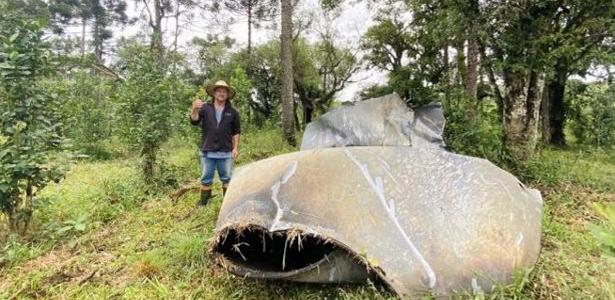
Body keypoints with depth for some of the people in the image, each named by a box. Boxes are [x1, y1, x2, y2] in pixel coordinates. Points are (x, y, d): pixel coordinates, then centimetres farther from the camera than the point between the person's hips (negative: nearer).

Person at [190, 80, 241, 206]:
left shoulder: (232, 112, 4)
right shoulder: (205, 108, 1)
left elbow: (236, 132, 8)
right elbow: (194, 121, -13)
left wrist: (236, 148, 1)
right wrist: (195, 109, -33)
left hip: (226, 152, 1)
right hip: (207, 151, 0)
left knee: (226, 178, 11)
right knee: (206, 178, 9)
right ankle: (203, 201, 20)